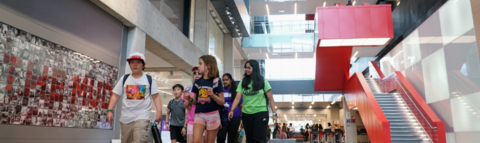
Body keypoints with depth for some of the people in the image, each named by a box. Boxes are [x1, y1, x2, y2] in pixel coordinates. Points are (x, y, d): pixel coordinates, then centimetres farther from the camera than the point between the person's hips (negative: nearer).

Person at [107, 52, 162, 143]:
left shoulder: (149, 80, 4)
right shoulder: (124, 79, 9)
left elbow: (156, 96, 2)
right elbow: (115, 95, 8)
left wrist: (159, 111, -11)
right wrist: (110, 110, -4)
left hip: (143, 117, -3)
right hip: (126, 117, 3)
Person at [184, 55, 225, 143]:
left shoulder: (216, 81, -3)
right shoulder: (197, 82, 8)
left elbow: (222, 102, -3)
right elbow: (195, 101, 15)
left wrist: (213, 95, -21)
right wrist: (190, 99, -7)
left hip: (213, 115, -3)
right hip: (199, 115, 3)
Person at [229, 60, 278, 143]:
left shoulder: (263, 81, -2)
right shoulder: (243, 82, 5)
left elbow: (270, 98, -1)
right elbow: (238, 98, -3)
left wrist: (274, 113, -7)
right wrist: (232, 110, -18)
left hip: (261, 113, -4)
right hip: (246, 114, 4)